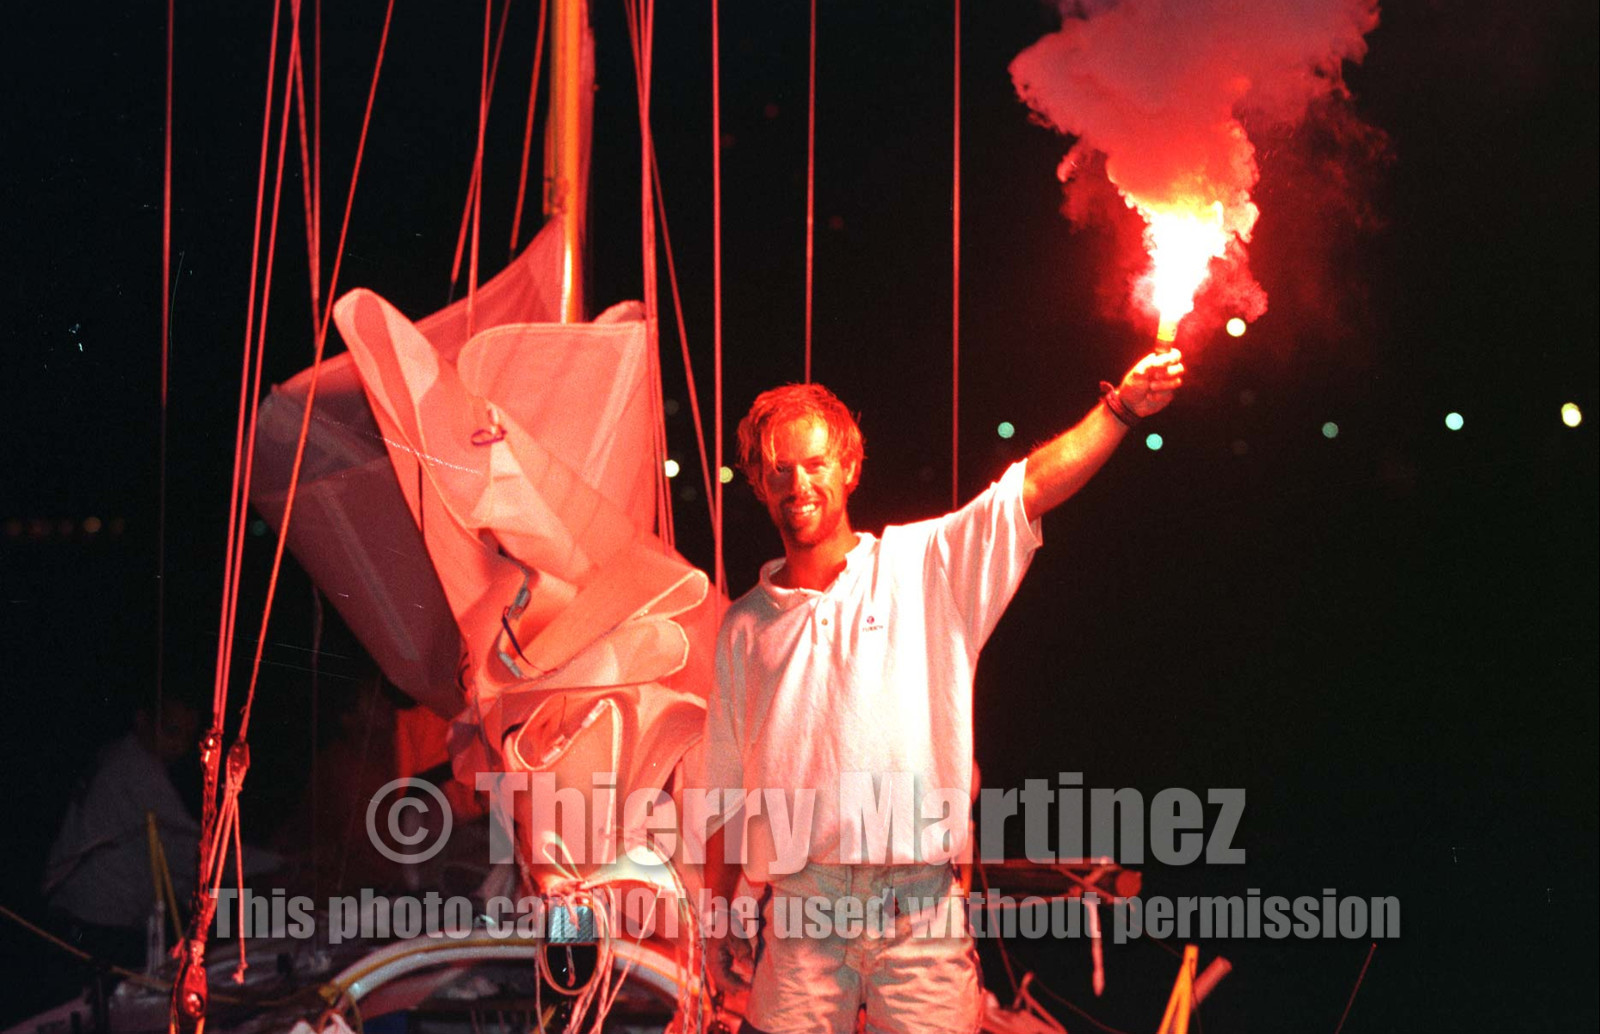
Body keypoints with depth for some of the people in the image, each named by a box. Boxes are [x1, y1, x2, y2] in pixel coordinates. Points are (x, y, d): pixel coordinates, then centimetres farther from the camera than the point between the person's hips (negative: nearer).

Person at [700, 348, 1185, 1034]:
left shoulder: (923, 565, 7)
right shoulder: (746, 625, 13)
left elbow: (1037, 484, -7)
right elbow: (728, 790, 16)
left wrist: (1120, 408, -21)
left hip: (919, 908, -1)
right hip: (799, 918, 2)